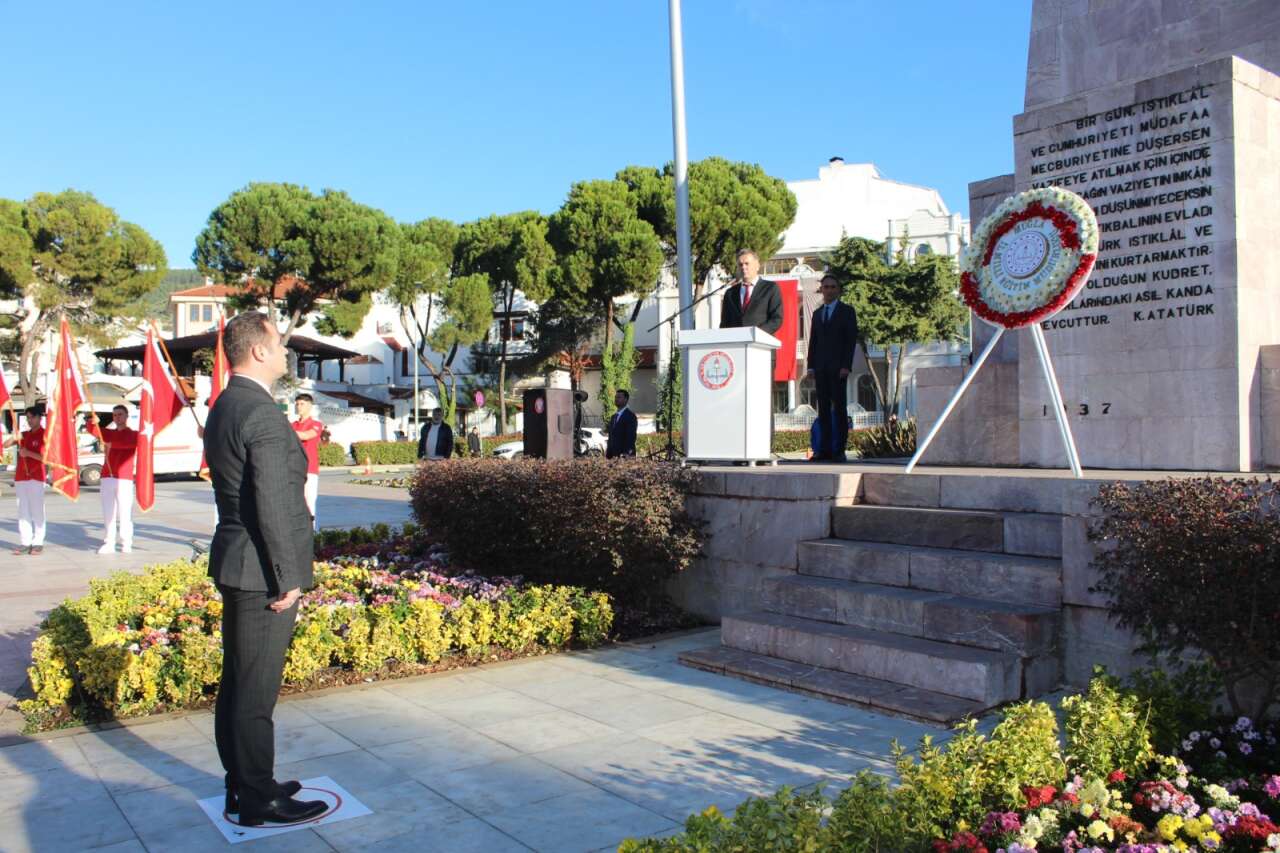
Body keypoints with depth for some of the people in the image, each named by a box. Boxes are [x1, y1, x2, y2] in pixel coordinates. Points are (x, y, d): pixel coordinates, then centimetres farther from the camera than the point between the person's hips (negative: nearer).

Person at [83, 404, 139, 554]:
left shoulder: (133, 434, 5)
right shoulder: (108, 433, 19)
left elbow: (127, 443, -16)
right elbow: (91, 429, 3)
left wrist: (111, 444, -29)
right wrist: (91, 422, -17)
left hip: (124, 479, -4)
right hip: (107, 478, 4)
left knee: (124, 513, -4)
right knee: (108, 513, 5)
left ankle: (126, 544, 3)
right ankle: (109, 544, 8)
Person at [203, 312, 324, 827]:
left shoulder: (223, 408, 12)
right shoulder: (262, 415, -19)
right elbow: (272, 506, -22)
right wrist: (286, 580, -17)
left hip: (236, 566, 10)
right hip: (262, 573, -10)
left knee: (238, 683, 17)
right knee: (255, 692, 0)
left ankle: (242, 785, 29)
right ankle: (257, 801, 11)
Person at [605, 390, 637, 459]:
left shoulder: (630, 416, -6)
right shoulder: (613, 417, 19)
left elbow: (631, 436, -14)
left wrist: (627, 453, -23)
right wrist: (608, 455, 11)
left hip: (625, 456, -7)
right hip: (614, 455, 7)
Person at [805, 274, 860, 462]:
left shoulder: (847, 311, 4)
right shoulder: (817, 313, 19)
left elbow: (851, 339, -3)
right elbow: (813, 341, 16)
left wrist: (846, 366, -13)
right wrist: (810, 366, 6)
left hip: (838, 367, -5)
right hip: (821, 368, 5)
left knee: (839, 408, -6)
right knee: (823, 409, 1)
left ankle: (839, 450, -7)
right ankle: (825, 449, 1)